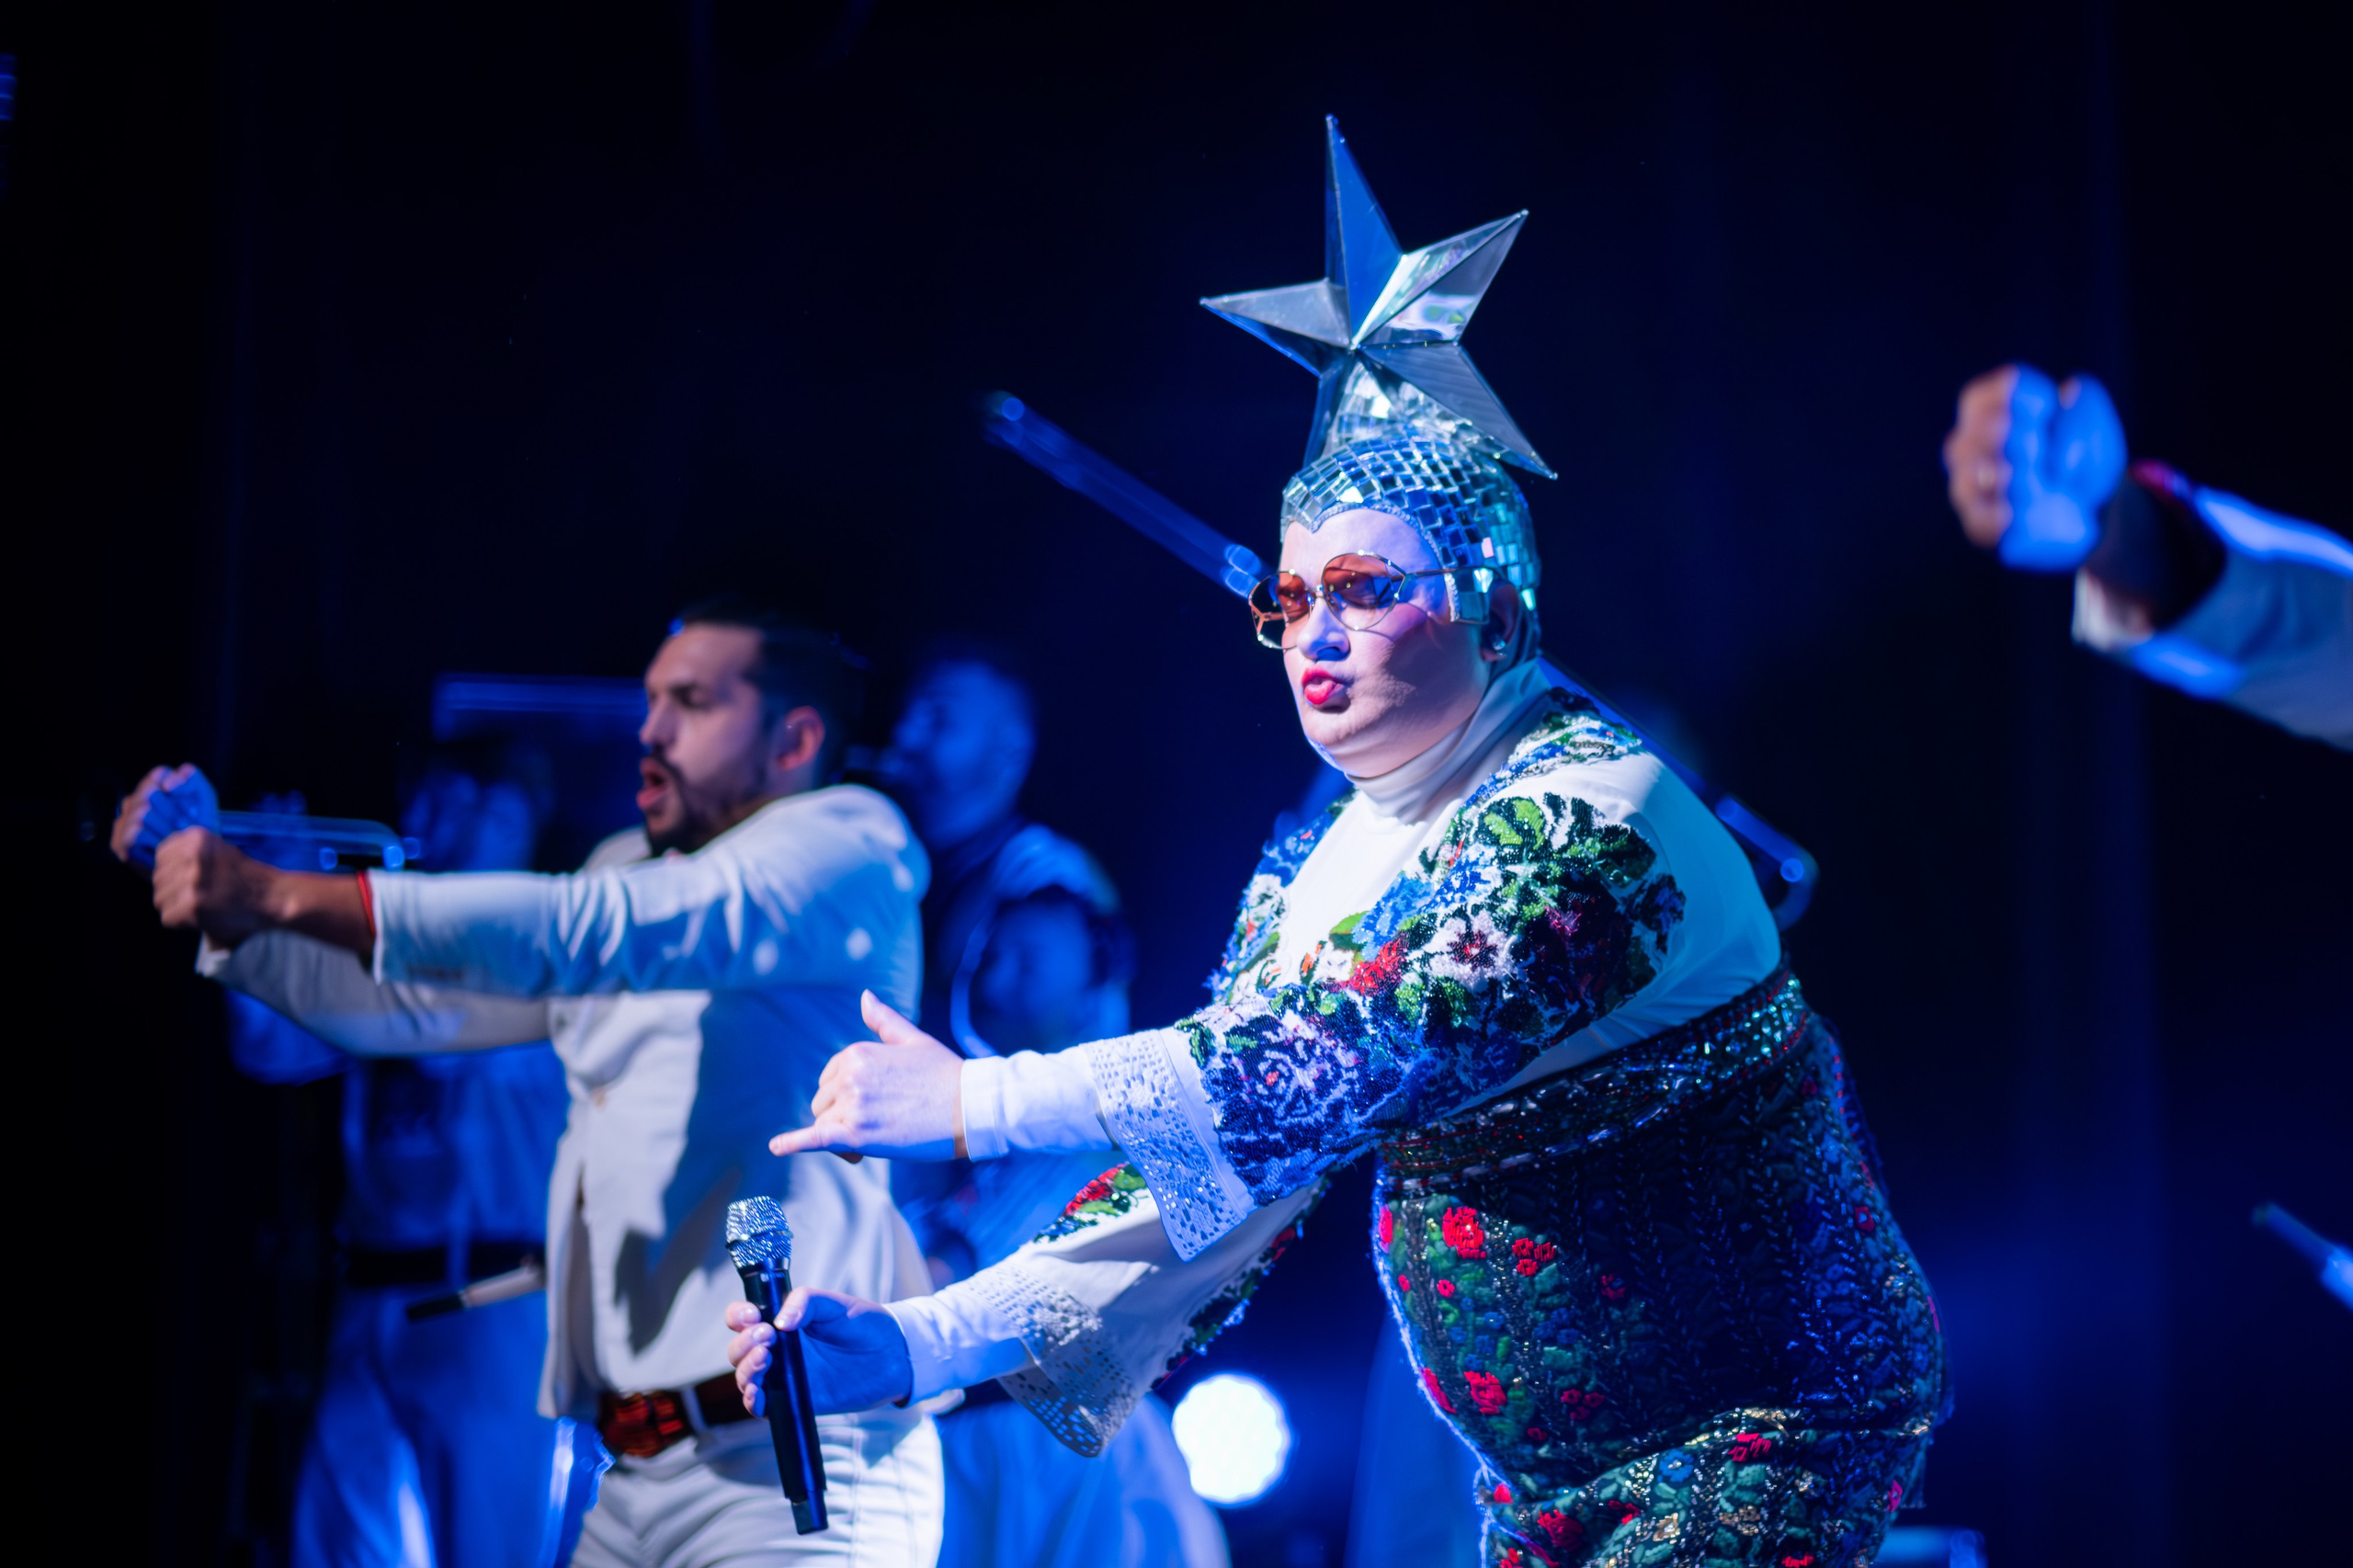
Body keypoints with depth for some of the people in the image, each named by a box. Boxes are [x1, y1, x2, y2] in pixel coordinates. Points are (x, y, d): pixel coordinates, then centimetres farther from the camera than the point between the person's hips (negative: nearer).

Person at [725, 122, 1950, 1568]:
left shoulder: (1589, 813, -20)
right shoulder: (1321, 871, 4)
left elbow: (1372, 1054, -33)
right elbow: (1200, 1170, 2)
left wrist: (976, 1099, -34)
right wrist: (925, 1343, -11)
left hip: (1768, 1436, -7)